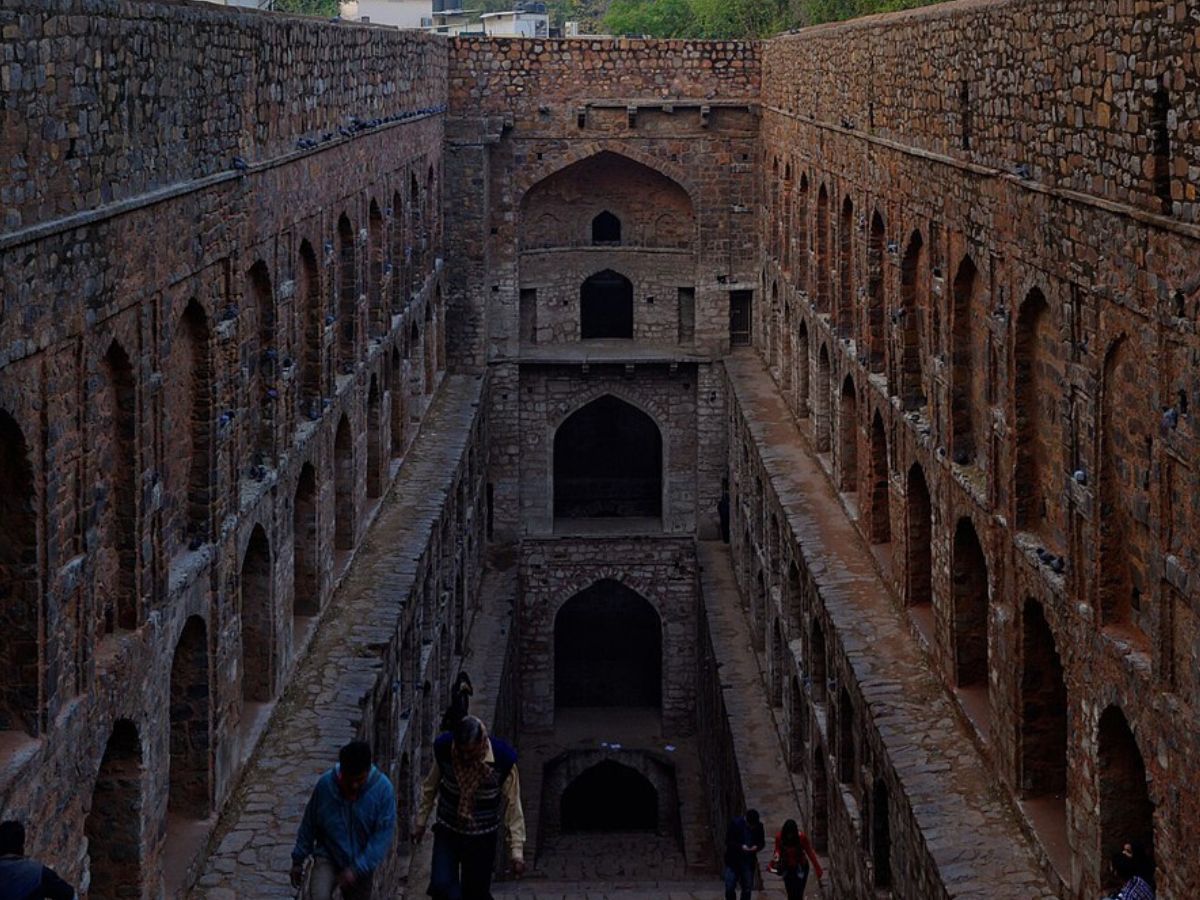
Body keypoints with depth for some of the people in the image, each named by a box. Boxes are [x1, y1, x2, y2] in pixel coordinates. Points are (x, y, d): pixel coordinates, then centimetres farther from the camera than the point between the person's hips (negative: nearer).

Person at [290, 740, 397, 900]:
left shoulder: (383, 789, -20)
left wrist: (357, 869, -25)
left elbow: (383, 836, -19)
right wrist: (298, 860, 5)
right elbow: (309, 824, -1)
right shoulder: (325, 784, -16)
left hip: (361, 865, 1)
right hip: (328, 857, 0)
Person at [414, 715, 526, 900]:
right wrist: (421, 821, 10)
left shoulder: (503, 760, -24)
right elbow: (430, 787, 2)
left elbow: (512, 806, -14)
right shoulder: (444, 750, -18)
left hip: (482, 838, -1)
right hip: (447, 831, 1)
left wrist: (517, 850, -12)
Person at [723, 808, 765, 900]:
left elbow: (762, 842, 9)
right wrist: (741, 847, -24)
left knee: (747, 889, 5)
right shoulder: (735, 823, -12)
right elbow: (728, 841, -9)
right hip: (733, 861, -2)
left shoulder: (759, 826, -3)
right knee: (729, 888, -3)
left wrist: (756, 847, -14)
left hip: (749, 862, 2)